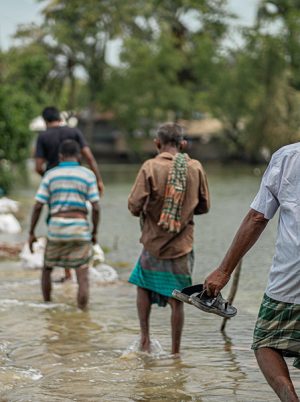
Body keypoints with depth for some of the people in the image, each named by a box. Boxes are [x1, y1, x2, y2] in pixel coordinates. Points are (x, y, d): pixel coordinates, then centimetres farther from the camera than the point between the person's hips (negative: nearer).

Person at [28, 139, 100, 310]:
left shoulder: (50, 175, 6)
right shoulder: (88, 175, 3)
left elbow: (38, 206, 2)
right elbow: (96, 207, -2)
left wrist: (31, 233, 9)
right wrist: (95, 232, 9)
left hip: (56, 227, 2)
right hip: (80, 229, -1)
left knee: (48, 267, 24)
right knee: (82, 276, -2)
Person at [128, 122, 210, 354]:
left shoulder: (151, 167, -11)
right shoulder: (196, 168, -3)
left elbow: (134, 206, -13)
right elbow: (204, 206, 6)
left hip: (154, 242, -1)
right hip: (183, 245, 2)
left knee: (144, 286, 21)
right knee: (177, 299, 8)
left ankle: (145, 338, 16)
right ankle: (175, 351, 12)